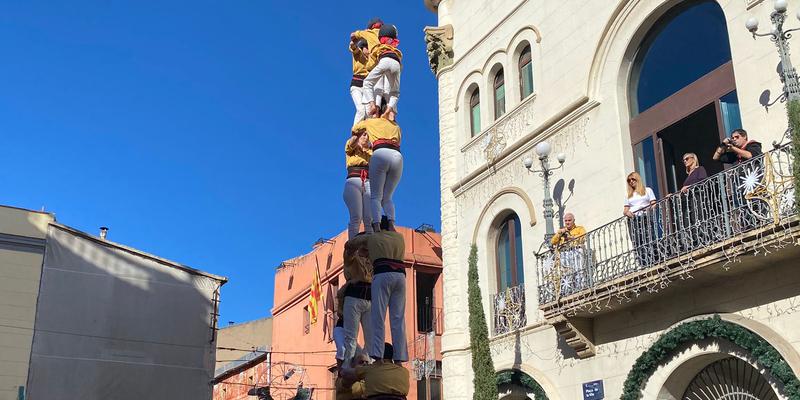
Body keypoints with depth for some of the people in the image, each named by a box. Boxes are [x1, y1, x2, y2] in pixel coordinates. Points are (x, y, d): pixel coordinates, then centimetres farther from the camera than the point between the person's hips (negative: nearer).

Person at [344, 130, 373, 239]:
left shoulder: (372, 151, 28)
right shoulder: (350, 147, 20)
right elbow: (353, 142, -3)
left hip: (369, 184, 2)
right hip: (353, 182, -2)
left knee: (369, 219, -16)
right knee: (356, 217, -20)